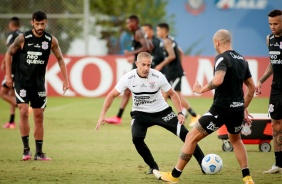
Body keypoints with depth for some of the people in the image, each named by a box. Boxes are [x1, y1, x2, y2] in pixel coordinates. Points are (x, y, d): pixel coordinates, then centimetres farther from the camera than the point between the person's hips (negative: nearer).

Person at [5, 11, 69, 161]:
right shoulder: (23, 38, -10)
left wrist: (65, 80, 5)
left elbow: (60, 59, 9)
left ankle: (39, 153, 11)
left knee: (39, 116, 5)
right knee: (24, 112, -17)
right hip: (22, 82, -3)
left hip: (39, 83, 3)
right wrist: (8, 75, 0)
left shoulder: (51, 41, -4)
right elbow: (9, 54, 4)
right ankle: (26, 149, -8)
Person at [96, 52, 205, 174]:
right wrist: (103, 115, -16)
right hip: (140, 113, 0)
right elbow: (112, 95, -9)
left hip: (161, 111, 0)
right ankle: (153, 167, -3)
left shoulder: (158, 77, -19)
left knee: (183, 133, -12)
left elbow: (172, 94, -6)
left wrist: (180, 113, -15)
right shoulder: (128, 78, -19)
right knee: (137, 138, -25)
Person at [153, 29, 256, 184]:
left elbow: (218, 80, -30)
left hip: (221, 108, -7)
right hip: (237, 108, 7)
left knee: (191, 137, 2)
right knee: (235, 140, 32)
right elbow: (251, 87, 17)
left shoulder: (222, 58, -12)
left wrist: (202, 89, -14)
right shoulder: (242, 60, 12)